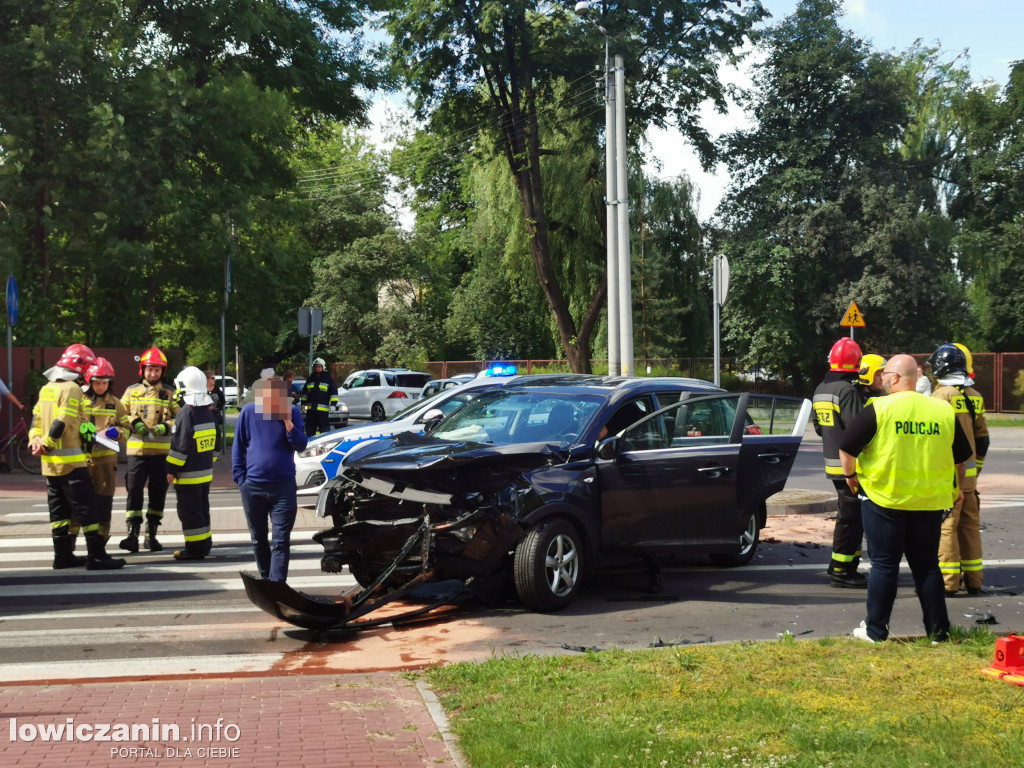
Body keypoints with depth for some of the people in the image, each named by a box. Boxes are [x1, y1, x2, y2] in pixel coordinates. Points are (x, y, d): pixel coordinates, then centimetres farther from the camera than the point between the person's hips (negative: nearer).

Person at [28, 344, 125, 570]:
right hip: (71, 461, -8)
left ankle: (63, 555, 15)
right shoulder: (72, 389, -13)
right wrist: (45, 444, -9)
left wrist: (35, 440, 1)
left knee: (59, 509, 12)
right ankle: (96, 556, -7)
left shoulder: (46, 388, 14)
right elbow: (62, 423, -19)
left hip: (50, 463, 8)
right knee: (86, 508, -6)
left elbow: (36, 418, 13)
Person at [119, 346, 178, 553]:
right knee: (134, 491, -6)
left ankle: (151, 534, 17)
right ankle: (132, 534, -4)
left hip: (161, 451, 1)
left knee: (158, 493, 6)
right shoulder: (132, 391, 9)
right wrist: (133, 423, -7)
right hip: (136, 449, 0)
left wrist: (165, 427, -12)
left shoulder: (169, 393, 7)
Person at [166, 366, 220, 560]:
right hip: (206, 472, 8)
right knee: (202, 509, 17)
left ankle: (195, 547, 1)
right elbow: (216, 442, 16)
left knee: (189, 512, -2)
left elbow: (180, 446, -20)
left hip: (188, 475, -8)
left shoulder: (185, 414, -17)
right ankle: (205, 544, 23)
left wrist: (172, 469, -13)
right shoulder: (208, 413, 8)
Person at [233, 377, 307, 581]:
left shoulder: (292, 412, -2)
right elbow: (238, 447, 5)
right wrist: (240, 478, -1)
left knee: (281, 541, -7)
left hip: (284, 486, -2)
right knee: (258, 539, 14)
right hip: (253, 486, 2)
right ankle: (266, 578, 31)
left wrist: (288, 422, -19)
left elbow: (301, 446, -6)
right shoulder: (249, 412, -1)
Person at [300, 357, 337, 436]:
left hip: (323, 409, -5)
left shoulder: (328, 379, 2)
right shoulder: (310, 379, 17)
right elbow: (304, 392, 27)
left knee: (324, 428, -5)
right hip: (310, 408, 5)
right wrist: (303, 403, 22)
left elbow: (334, 392, -2)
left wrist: (333, 404, -10)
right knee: (310, 429, 10)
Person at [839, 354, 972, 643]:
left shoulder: (878, 409, -10)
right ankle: (938, 629, 16)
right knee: (926, 565, 13)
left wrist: (850, 475, 9)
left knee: (884, 565, 5)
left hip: (884, 498, -3)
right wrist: (956, 489, 27)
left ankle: (875, 629, 10)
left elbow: (846, 448, -9)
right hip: (930, 502, 4)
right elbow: (960, 458, 13)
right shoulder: (944, 411, 3)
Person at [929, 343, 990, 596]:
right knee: (970, 526, 13)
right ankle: (973, 581, 19)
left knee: (946, 527, -3)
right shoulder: (975, 397, 10)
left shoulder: (942, 394, -11)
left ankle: (948, 582, -3)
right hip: (969, 475, 7)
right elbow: (982, 438, 14)